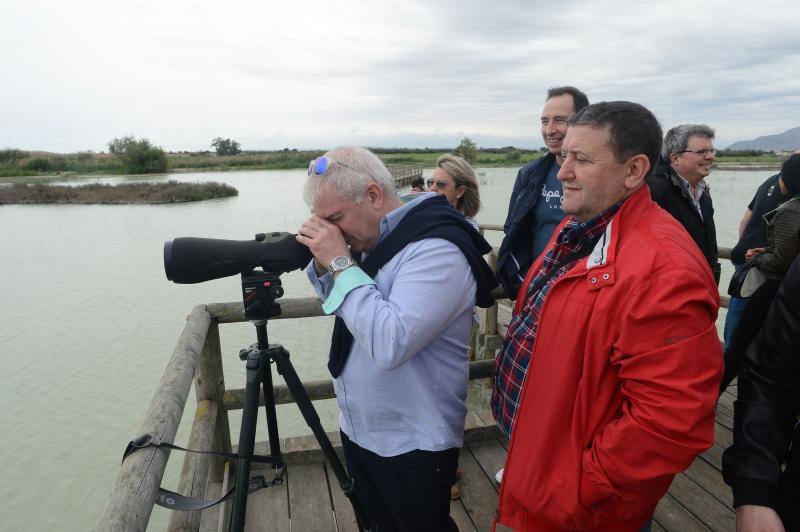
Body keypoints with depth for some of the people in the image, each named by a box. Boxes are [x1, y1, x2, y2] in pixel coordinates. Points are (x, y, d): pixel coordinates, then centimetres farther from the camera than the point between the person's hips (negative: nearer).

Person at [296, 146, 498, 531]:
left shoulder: (436, 249, -25)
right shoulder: (370, 238, 0)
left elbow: (391, 343, -36)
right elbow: (342, 307, 14)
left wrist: (341, 262, -28)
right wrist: (323, 263, -7)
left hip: (412, 446, -8)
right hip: (357, 429, 8)